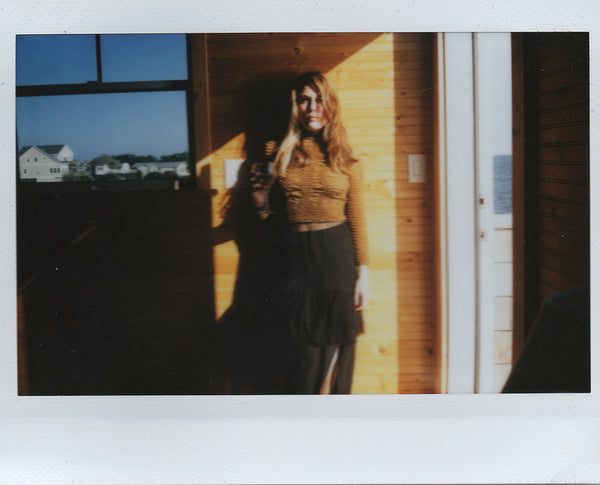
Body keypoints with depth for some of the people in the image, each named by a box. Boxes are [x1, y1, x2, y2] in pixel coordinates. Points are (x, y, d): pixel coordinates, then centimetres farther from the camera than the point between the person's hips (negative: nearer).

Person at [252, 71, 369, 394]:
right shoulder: (284, 155, 6)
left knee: (336, 345, 5)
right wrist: (261, 199, -6)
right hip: (297, 255, 1)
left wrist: (363, 273, -2)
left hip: (336, 254, -1)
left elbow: (357, 218, 2)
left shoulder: (345, 159, 2)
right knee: (305, 349, 2)